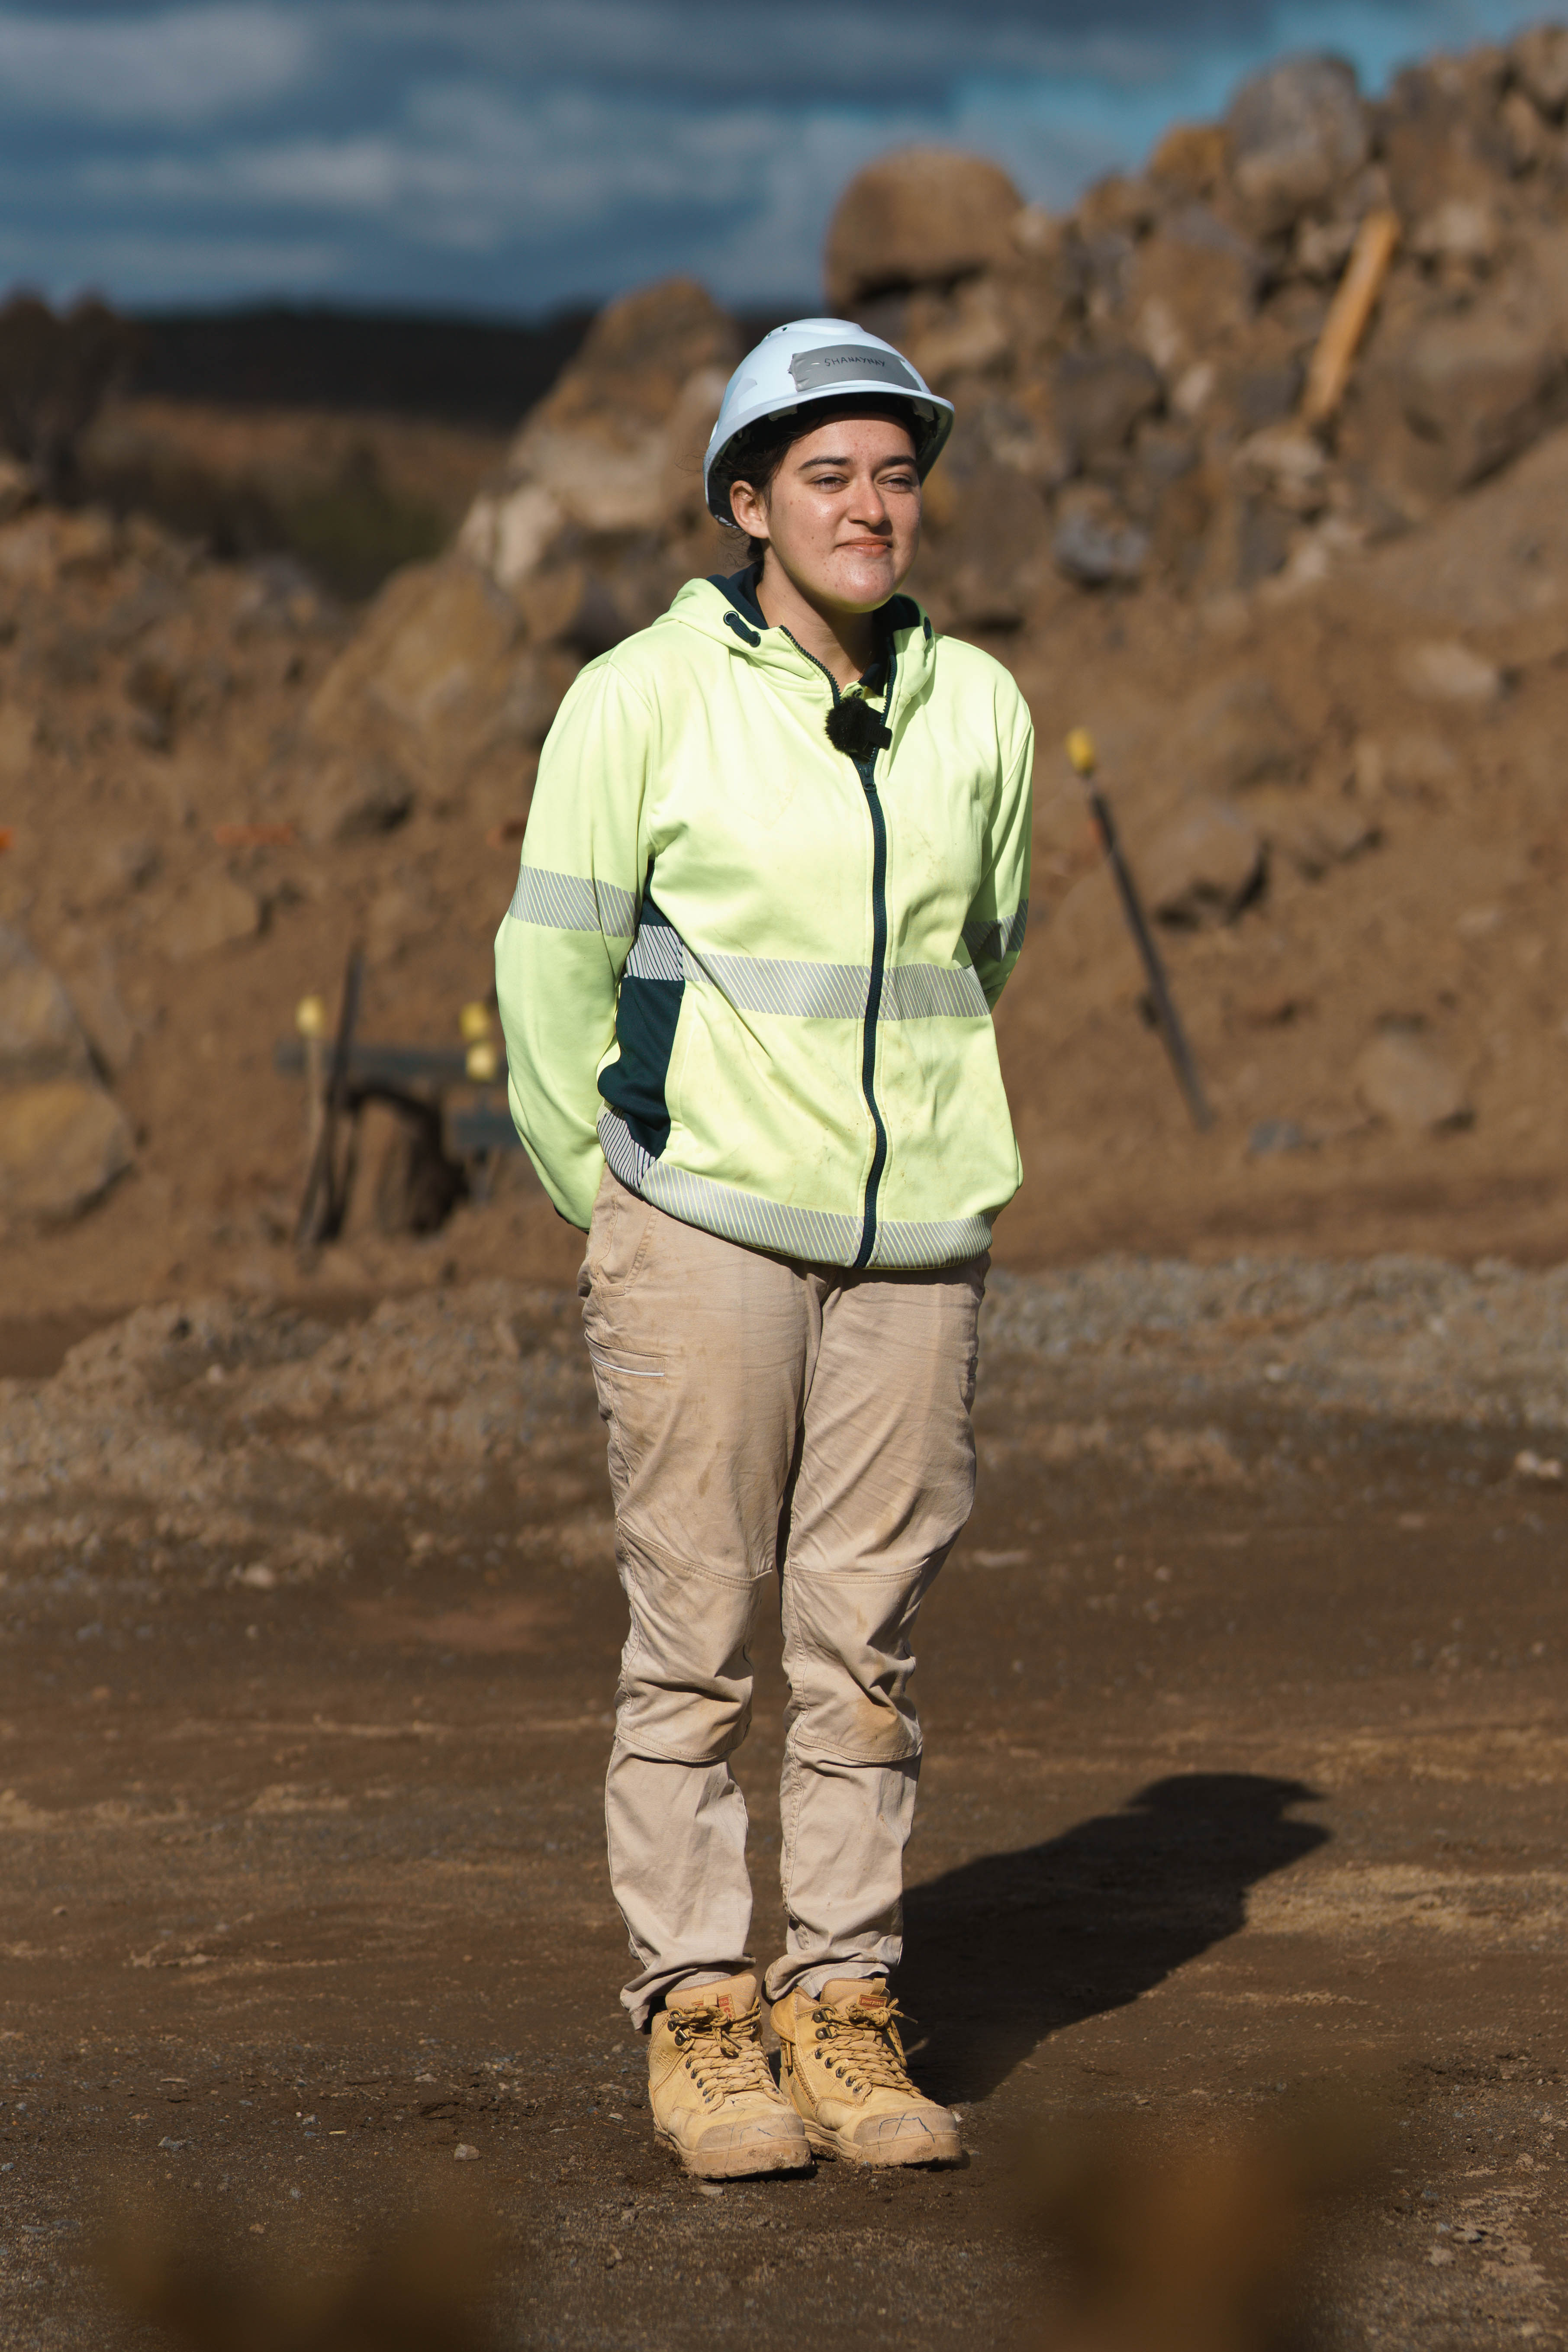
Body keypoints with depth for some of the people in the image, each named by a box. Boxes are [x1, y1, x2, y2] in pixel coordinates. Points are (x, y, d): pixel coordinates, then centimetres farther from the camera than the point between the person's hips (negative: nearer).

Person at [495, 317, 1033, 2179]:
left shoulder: (977, 711, 6)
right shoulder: (646, 698, -6)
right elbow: (552, 967, 0)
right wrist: (609, 1208, 6)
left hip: (913, 1240, 4)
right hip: (703, 1230, -4)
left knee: (866, 1639, 6)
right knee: (695, 1635, -1)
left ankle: (842, 2008, 14)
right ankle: (696, 2016, 7)